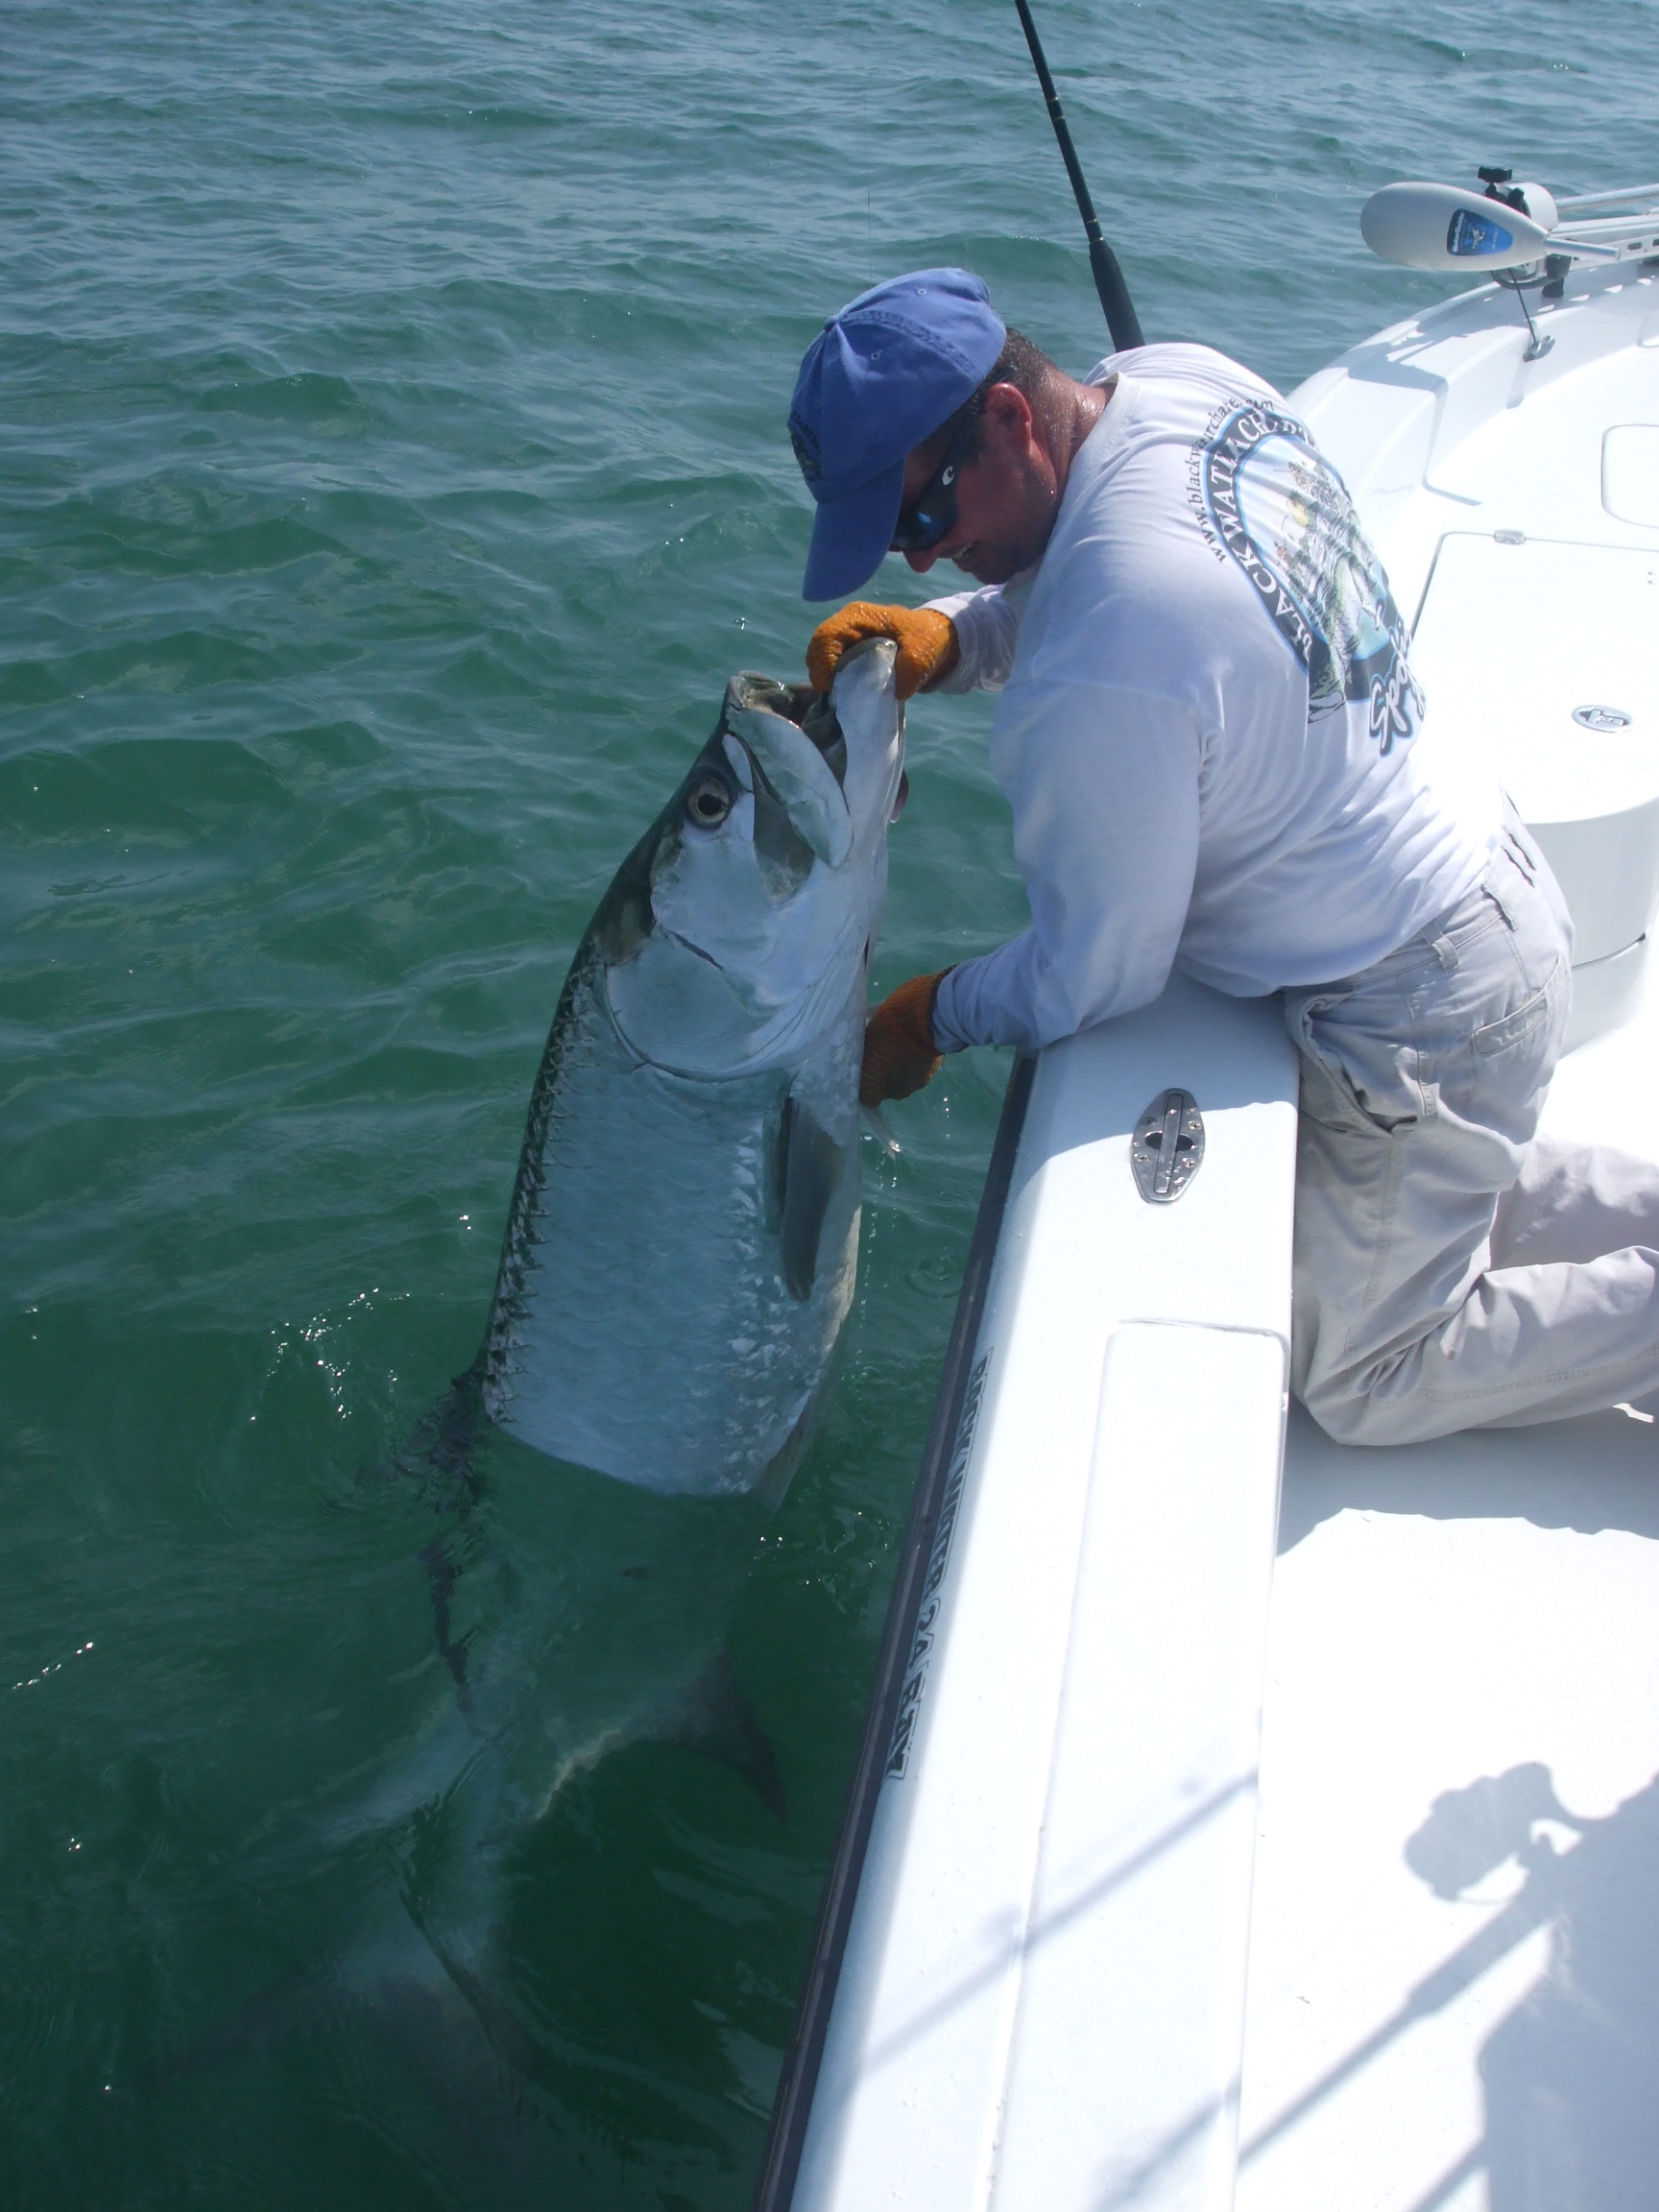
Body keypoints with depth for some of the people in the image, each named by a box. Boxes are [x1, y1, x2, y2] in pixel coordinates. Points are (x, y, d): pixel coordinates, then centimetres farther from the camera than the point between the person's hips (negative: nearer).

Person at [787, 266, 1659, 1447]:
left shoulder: (1101, 684, -33)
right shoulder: (1174, 378, -6)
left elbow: (1093, 981, -19)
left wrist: (932, 1015, -1)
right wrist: (942, 637, -6)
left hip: (1419, 1014, -9)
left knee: (1368, 1381, 8)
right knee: (1434, 1201, 29)